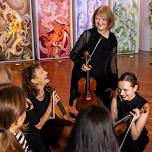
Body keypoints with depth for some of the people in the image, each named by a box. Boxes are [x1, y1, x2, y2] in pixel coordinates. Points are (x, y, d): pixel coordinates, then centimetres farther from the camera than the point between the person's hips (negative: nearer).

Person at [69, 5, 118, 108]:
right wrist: (81, 64, -22)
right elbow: (73, 54, -4)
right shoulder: (88, 34, -11)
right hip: (82, 78, -4)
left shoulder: (112, 38, 1)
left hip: (102, 81, 4)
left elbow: (112, 62, 9)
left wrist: (114, 83, 6)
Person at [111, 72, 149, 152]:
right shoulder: (116, 99, -13)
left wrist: (132, 121, -37)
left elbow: (134, 137, -20)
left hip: (137, 139, -2)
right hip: (118, 135, 2)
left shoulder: (143, 105, -21)